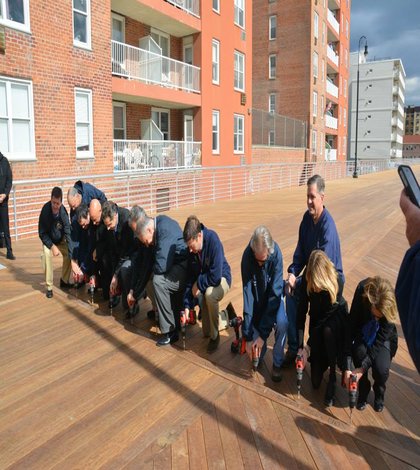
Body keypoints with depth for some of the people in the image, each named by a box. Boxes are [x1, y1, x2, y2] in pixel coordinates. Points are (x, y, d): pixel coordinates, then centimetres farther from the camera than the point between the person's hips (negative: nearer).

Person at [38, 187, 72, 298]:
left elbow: (68, 232, -25)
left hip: (61, 240, 2)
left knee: (69, 254, -17)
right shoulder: (45, 210, -31)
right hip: (48, 240, -2)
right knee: (47, 254, -27)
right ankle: (49, 287, -17)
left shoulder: (63, 211, -29)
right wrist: (52, 246, -26)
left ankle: (64, 280, 8)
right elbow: (42, 233, -20)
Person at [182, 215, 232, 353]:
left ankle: (214, 335, -16)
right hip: (202, 282, 5)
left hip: (221, 278, -5)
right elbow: (190, 278, -7)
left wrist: (198, 284, -19)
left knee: (209, 294, -39)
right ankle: (224, 318, 28)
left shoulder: (213, 241, -30)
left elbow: (215, 277, -33)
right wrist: (187, 305, -12)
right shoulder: (191, 248, -13)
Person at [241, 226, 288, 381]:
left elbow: (274, 293, -30)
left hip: (273, 296, -1)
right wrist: (248, 336, -30)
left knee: (282, 323, -28)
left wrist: (263, 334, -33)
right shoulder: (247, 256, -28)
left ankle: (277, 363, -4)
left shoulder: (276, 255, -31)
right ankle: (258, 357, 17)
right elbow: (247, 294, -28)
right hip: (257, 297, 1)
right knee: (251, 327, -17)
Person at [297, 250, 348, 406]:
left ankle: (332, 377, -19)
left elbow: (327, 314, -26)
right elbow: (301, 312, -21)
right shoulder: (307, 282, -24)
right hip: (318, 322, 2)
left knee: (328, 331, -41)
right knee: (315, 381, -3)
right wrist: (300, 346, -30)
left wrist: (308, 345, -25)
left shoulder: (337, 281, -30)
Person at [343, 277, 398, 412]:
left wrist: (363, 368, -32)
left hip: (383, 338, 0)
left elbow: (379, 341, -26)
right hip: (362, 335, 0)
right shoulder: (362, 291, -33)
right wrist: (347, 368, -33)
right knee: (359, 354, -30)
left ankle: (379, 394, 13)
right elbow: (350, 328, -30)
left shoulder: (392, 305, -31)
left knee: (381, 370, -24)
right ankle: (363, 391, 1)